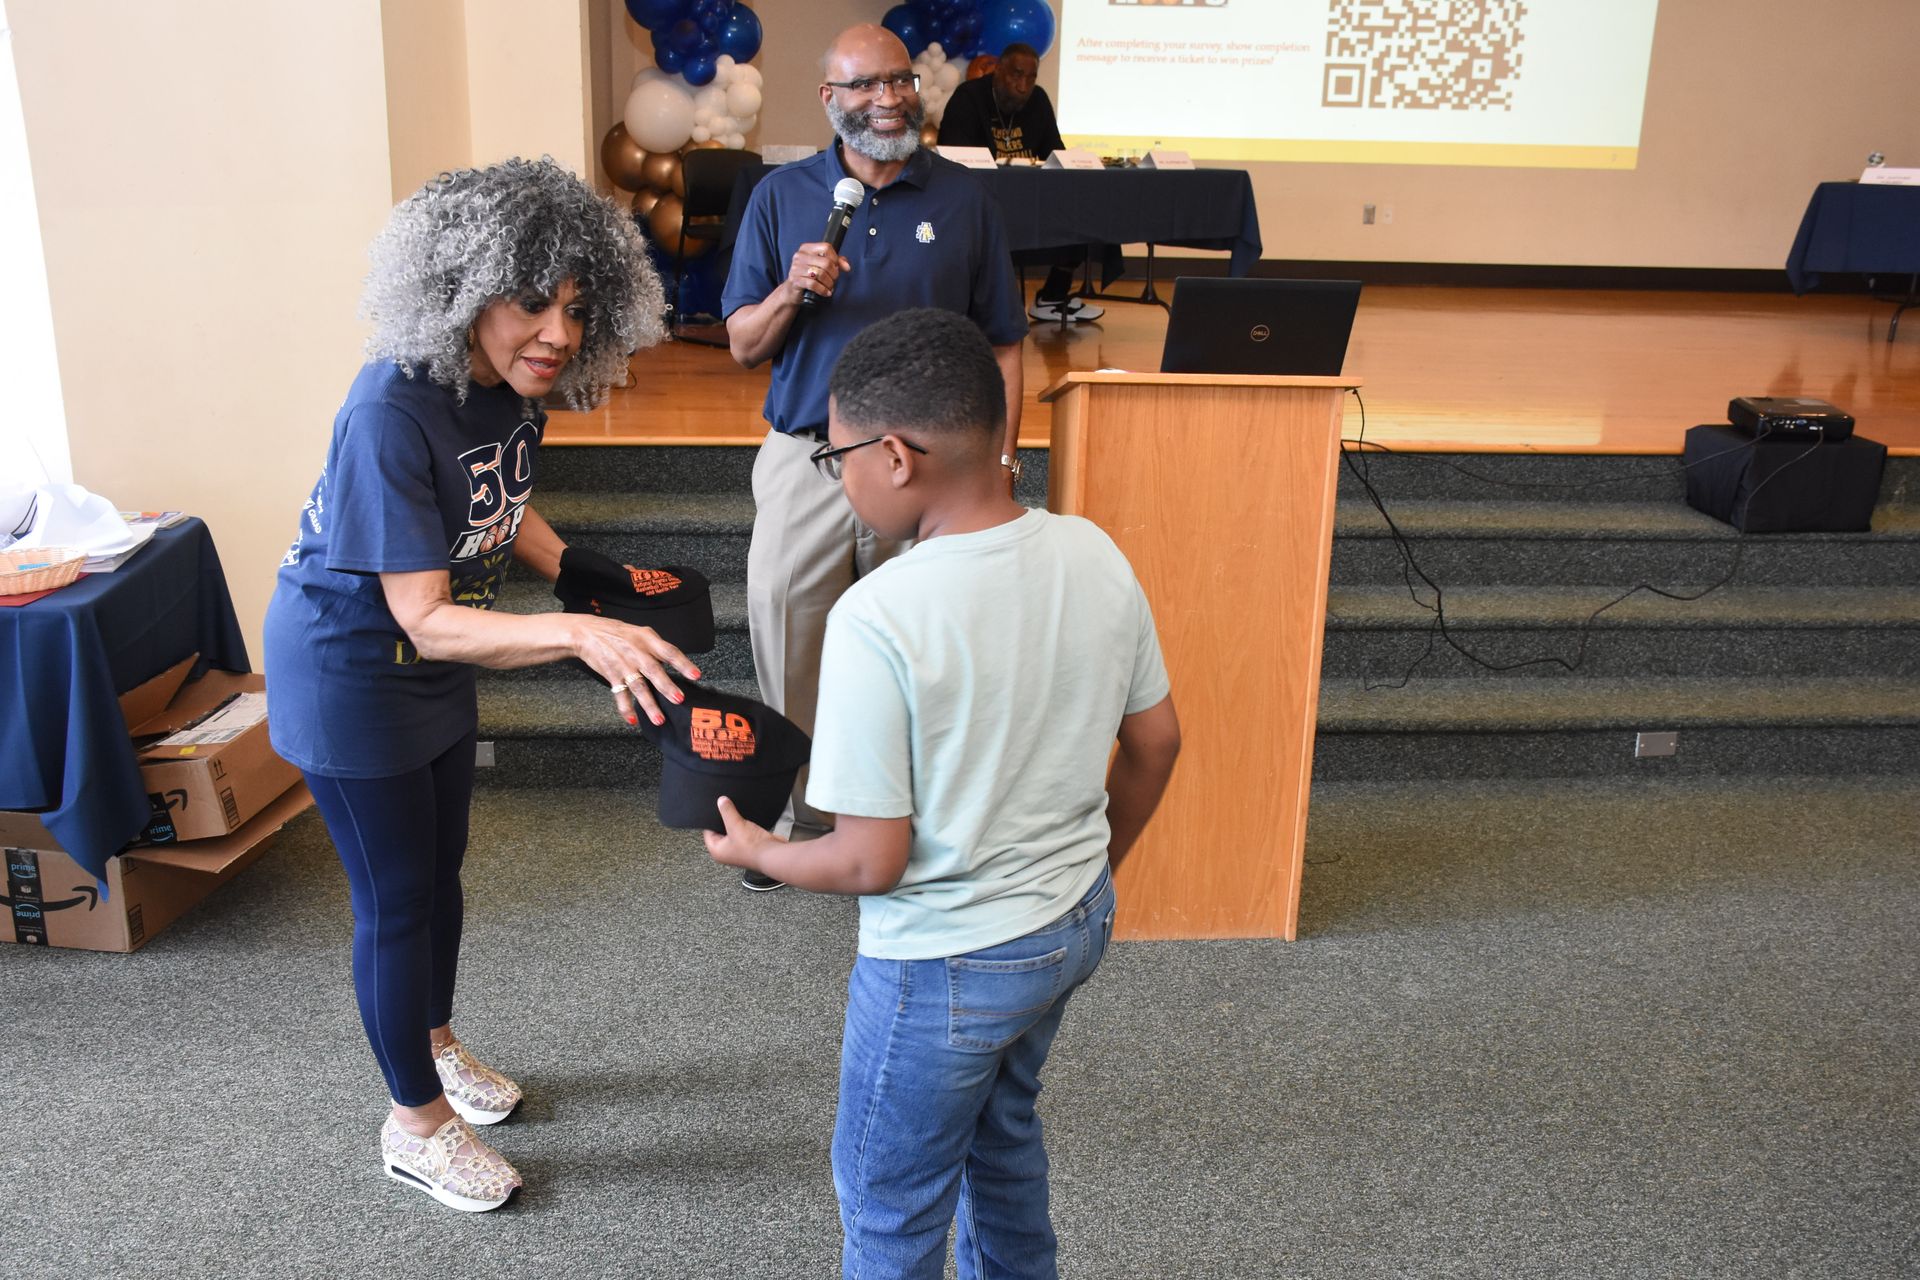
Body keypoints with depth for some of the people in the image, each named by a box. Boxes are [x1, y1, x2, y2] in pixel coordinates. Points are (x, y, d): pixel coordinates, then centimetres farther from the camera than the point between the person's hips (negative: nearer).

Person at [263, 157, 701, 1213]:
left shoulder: (515, 385, -10)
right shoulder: (392, 411, -34)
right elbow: (425, 619, -37)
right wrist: (576, 635, -50)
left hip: (435, 663, 7)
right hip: (347, 670, -7)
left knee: (439, 869, 22)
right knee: (396, 900, 6)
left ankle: (436, 1046, 47)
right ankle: (416, 1125, 27)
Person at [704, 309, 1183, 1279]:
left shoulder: (878, 617, -29)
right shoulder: (1093, 554, -9)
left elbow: (872, 862, -23)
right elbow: (1155, 743, 3)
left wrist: (755, 851, -2)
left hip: (945, 963, -7)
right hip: (1076, 923, 7)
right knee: (1002, 1125, 33)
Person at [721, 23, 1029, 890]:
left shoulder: (964, 199, 4)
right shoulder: (782, 196, 6)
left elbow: (1001, 345, 6)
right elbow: (741, 345, 6)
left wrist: (1001, 460, -2)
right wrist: (791, 293, -14)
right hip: (806, 461, 1)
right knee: (784, 648, 5)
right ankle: (793, 818, 24)